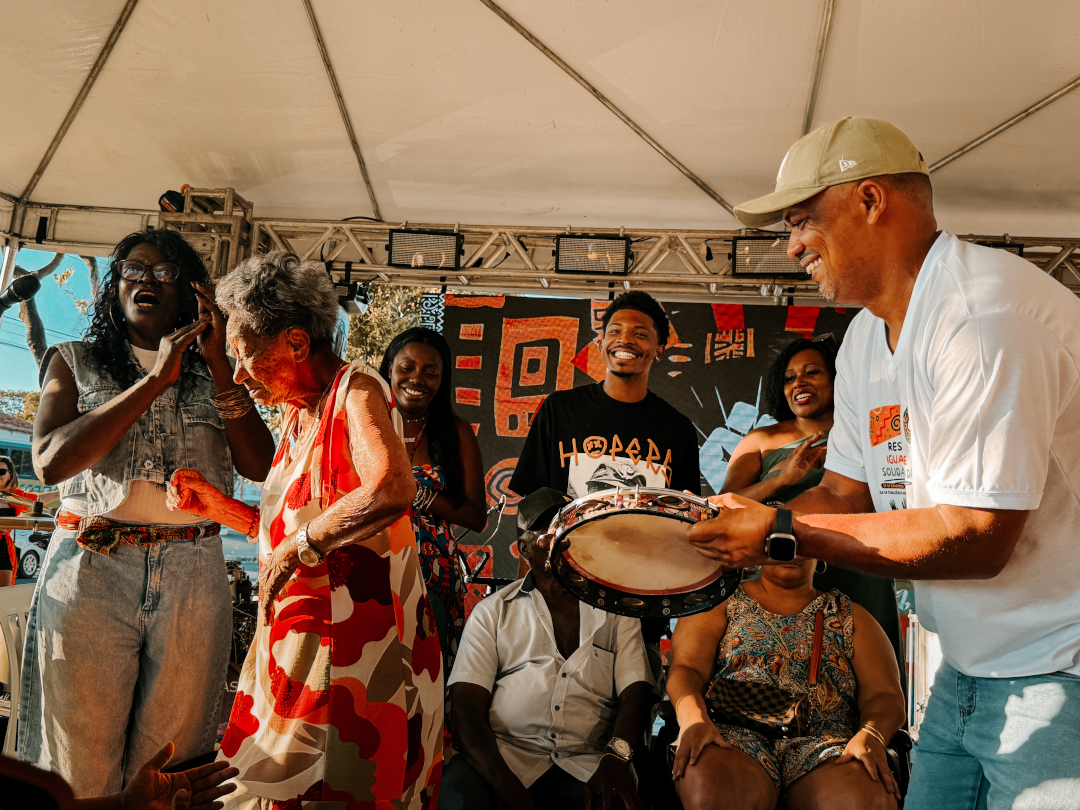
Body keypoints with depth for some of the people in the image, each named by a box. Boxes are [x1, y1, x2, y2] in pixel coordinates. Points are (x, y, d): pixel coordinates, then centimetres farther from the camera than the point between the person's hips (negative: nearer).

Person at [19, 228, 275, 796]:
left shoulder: (213, 375, 13)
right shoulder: (76, 361, 11)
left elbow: (259, 466, 0)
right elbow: (50, 461, -7)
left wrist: (218, 363, -6)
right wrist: (156, 380, -11)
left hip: (193, 578, 1)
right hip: (90, 571, -1)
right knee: (79, 768, 6)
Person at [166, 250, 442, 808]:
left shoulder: (356, 389, -12)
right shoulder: (297, 417, 14)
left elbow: (392, 490, -31)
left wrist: (295, 548, -20)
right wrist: (217, 506, 10)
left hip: (354, 635, -8)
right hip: (294, 633, 8)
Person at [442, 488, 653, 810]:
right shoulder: (492, 612, 9)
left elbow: (635, 691, 2)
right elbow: (466, 707, 0)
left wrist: (615, 756, -20)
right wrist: (505, 784, -19)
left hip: (588, 764, 0)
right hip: (504, 755, 0)